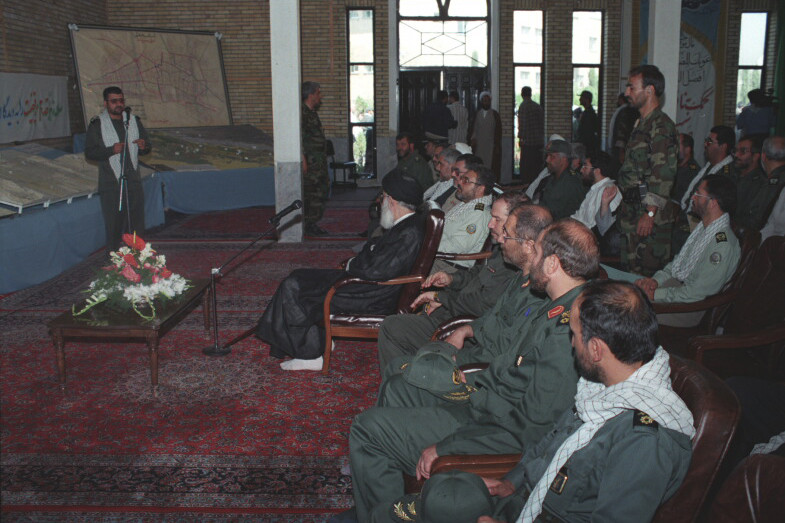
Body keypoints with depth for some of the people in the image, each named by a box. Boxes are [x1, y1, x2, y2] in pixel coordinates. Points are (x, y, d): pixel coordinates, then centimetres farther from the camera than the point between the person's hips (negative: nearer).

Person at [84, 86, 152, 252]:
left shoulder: (134, 121, 13)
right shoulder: (97, 124, 0)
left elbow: (148, 147, 17)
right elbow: (89, 152, -6)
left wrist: (144, 146, -7)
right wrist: (111, 150, -20)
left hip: (133, 182, 4)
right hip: (110, 184, -4)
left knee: (137, 226, 4)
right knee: (113, 225, -3)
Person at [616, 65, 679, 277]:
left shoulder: (661, 127, -15)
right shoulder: (641, 124, 17)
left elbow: (664, 175, -22)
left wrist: (650, 213, -25)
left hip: (651, 219, -10)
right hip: (631, 214, 10)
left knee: (646, 274, -4)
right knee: (629, 269, 15)